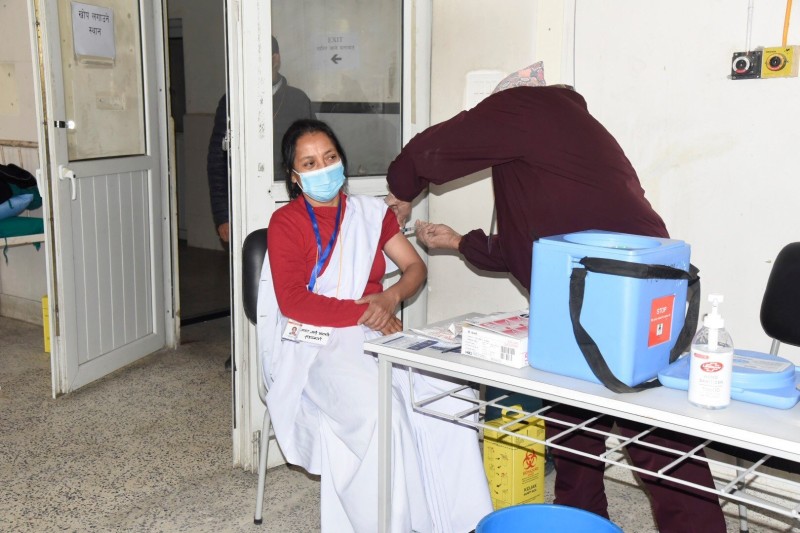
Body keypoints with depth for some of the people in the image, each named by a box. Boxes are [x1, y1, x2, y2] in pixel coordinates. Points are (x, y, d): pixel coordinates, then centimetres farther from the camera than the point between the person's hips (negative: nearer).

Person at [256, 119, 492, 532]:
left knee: (451, 397, -20)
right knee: (380, 410, -32)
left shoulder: (370, 212, 13)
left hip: (374, 337, 5)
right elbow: (292, 301, -10)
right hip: (316, 346, -4)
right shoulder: (286, 222, -1)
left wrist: (391, 297, -8)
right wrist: (364, 312, -15)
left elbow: (416, 267, 14)